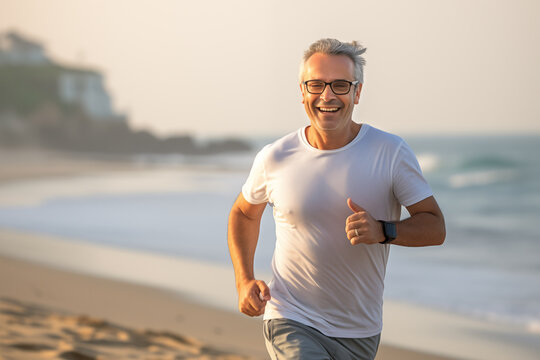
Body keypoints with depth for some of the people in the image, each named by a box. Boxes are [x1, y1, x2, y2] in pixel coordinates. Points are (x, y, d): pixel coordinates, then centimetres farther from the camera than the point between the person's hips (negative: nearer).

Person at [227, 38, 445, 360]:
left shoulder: (391, 152, -7)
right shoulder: (275, 158, -5)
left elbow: (435, 228, -6)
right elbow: (244, 213, 14)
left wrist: (383, 231, -25)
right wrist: (245, 281, 1)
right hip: (292, 323, -2)